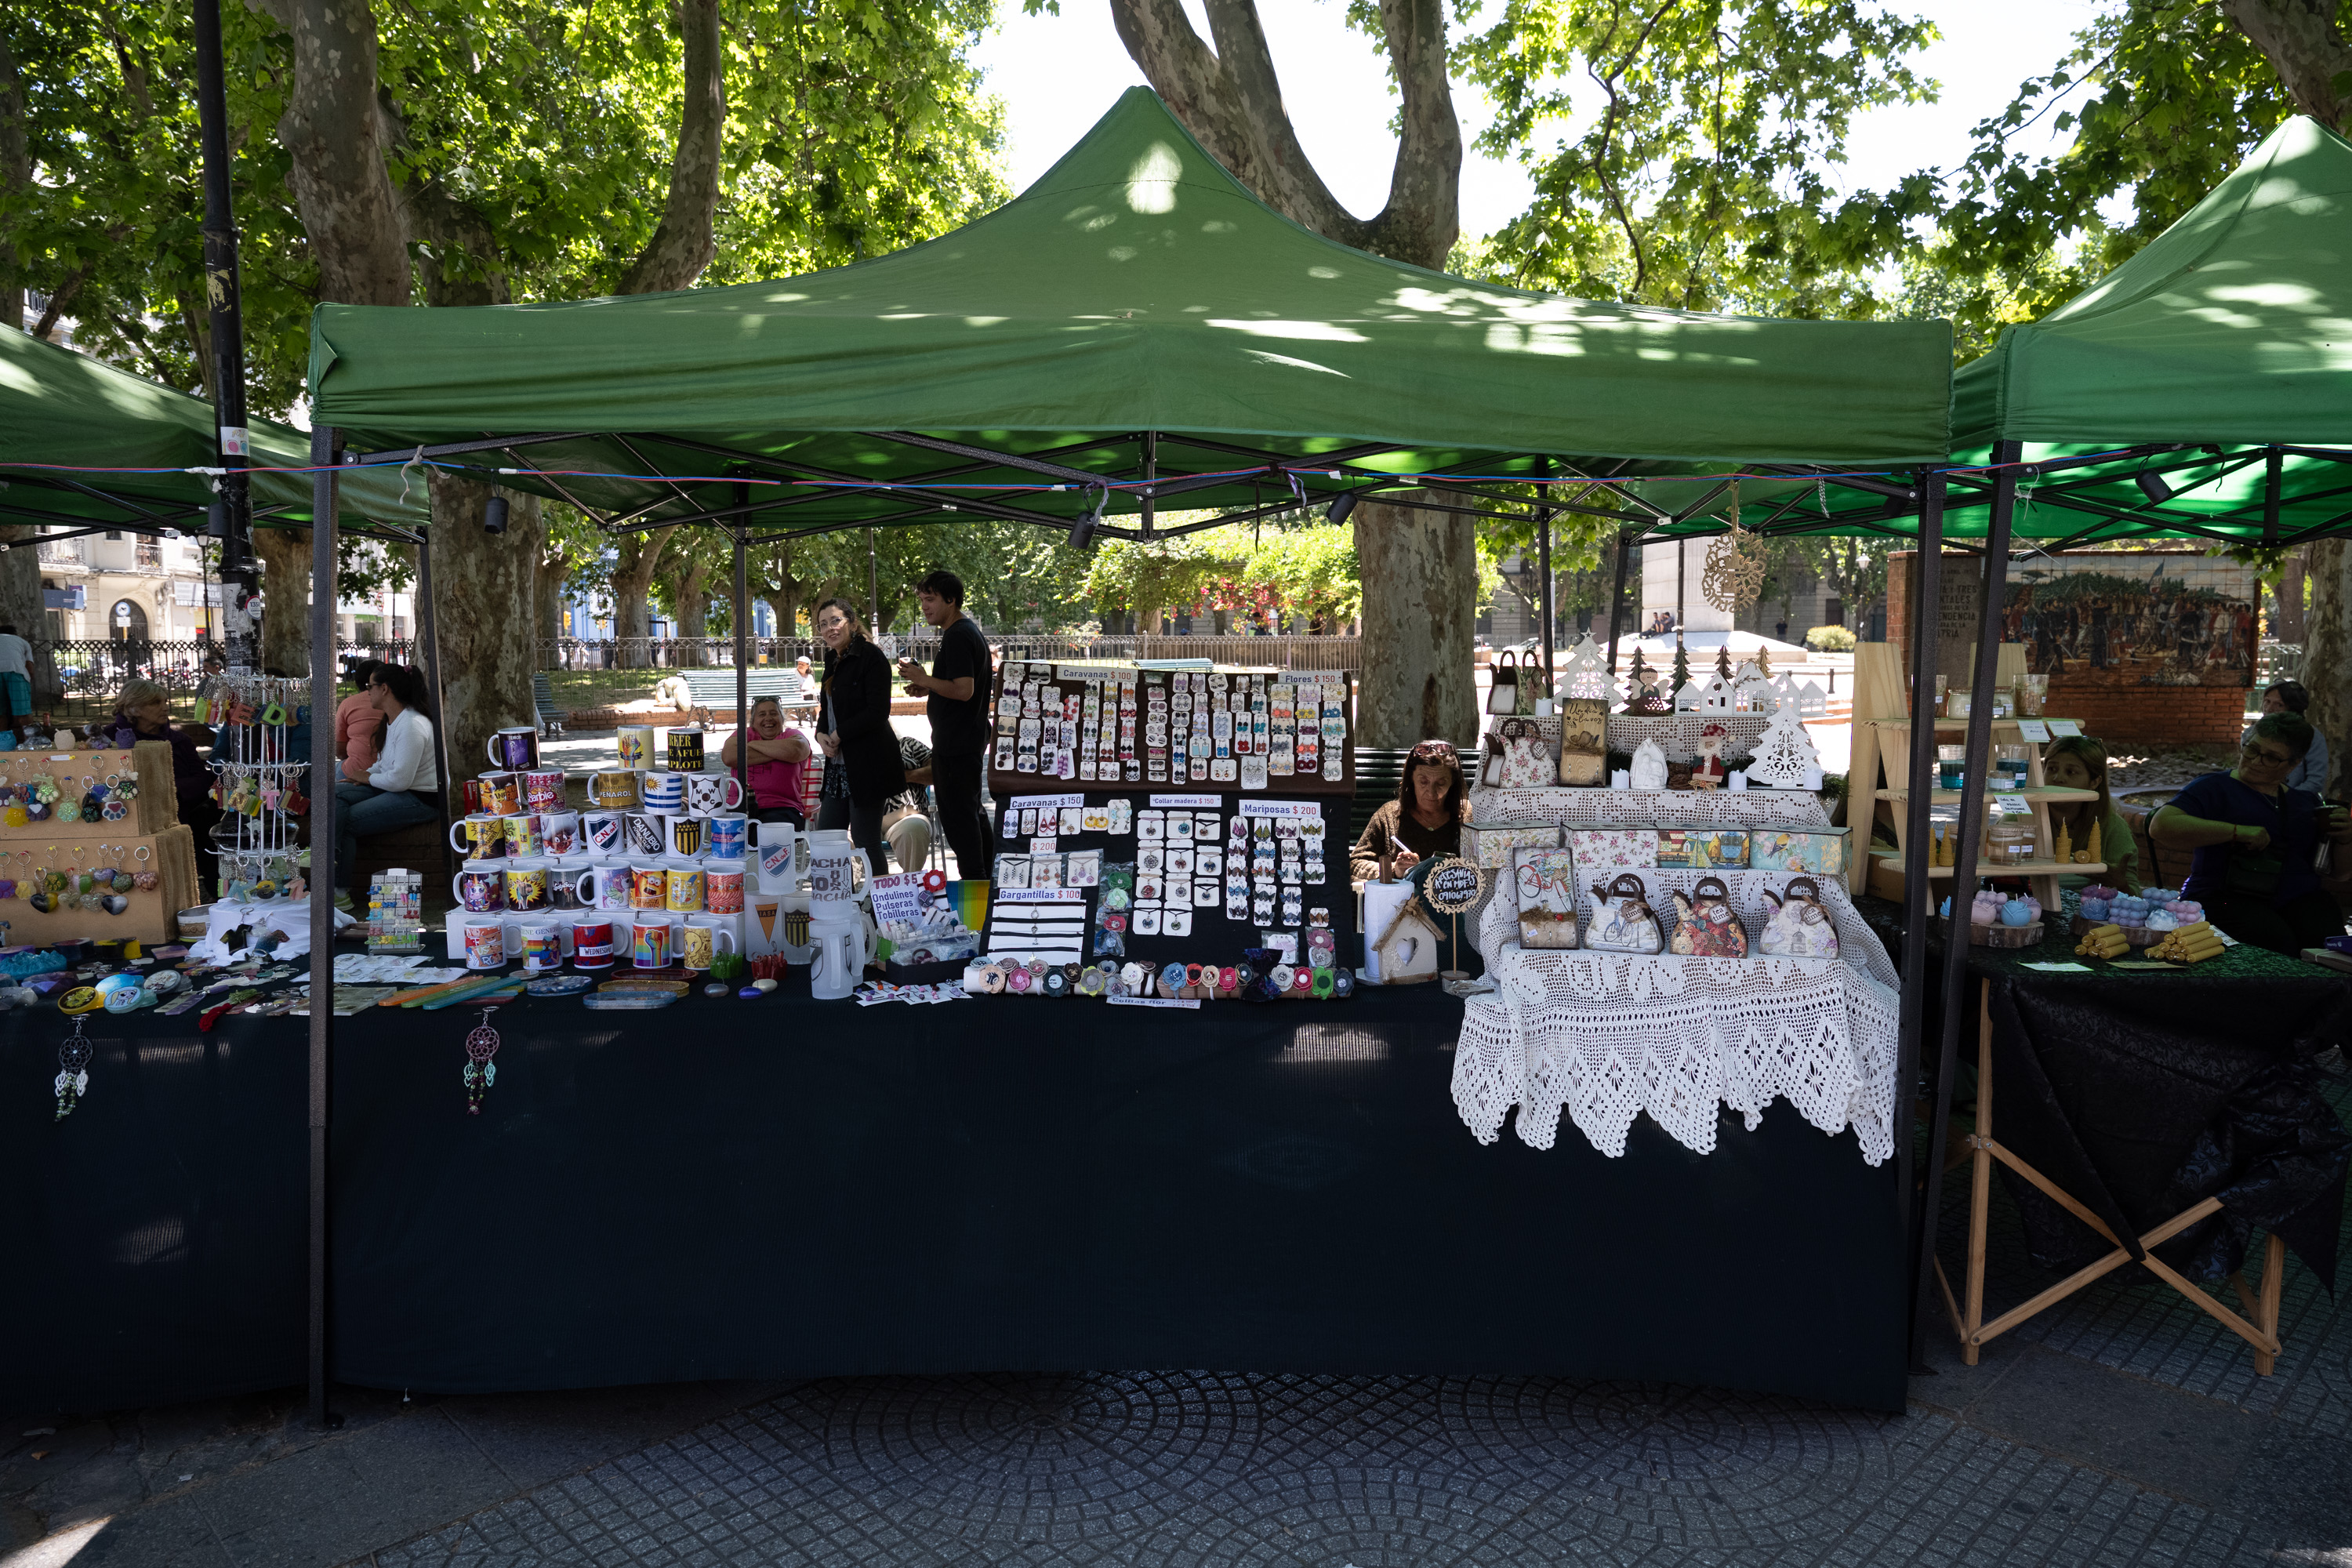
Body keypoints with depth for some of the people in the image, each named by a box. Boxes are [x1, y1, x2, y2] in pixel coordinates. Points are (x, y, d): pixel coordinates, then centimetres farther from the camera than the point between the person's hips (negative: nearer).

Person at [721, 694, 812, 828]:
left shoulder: (792, 735, 15)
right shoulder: (744, 734, 20)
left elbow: (794, 750, -12)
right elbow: (728, 757, -4)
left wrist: (752, 744, 2)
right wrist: (776, 752, -2)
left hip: (780, 808, -1)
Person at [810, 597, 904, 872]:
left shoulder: (871, 657, -11)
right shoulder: (834, 661, 15)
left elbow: (878, 712, -18)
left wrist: (838, 735, -13)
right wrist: (821, 734, 1)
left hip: (867, 764, -9)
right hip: (839, 763, 9)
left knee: (866, 841, -4)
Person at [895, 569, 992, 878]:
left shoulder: (957, 636, -17)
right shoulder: (971, 631, 16)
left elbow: (964, 690, -26)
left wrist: (923, 679, -17)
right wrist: (929, 689, 14)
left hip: (955, 745, -11)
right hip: (972, 738, 11)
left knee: (957, 816, -6)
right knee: (971, 812, 17)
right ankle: (987, 879, 24)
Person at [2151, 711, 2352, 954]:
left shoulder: (2308, 803, 23)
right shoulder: (2214, 787, 5)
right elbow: (2160, 827, -14)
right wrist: (2237, 831, -17)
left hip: (2299, 899, 4)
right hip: (2227, 897, -4)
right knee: (2277, 943, -33)